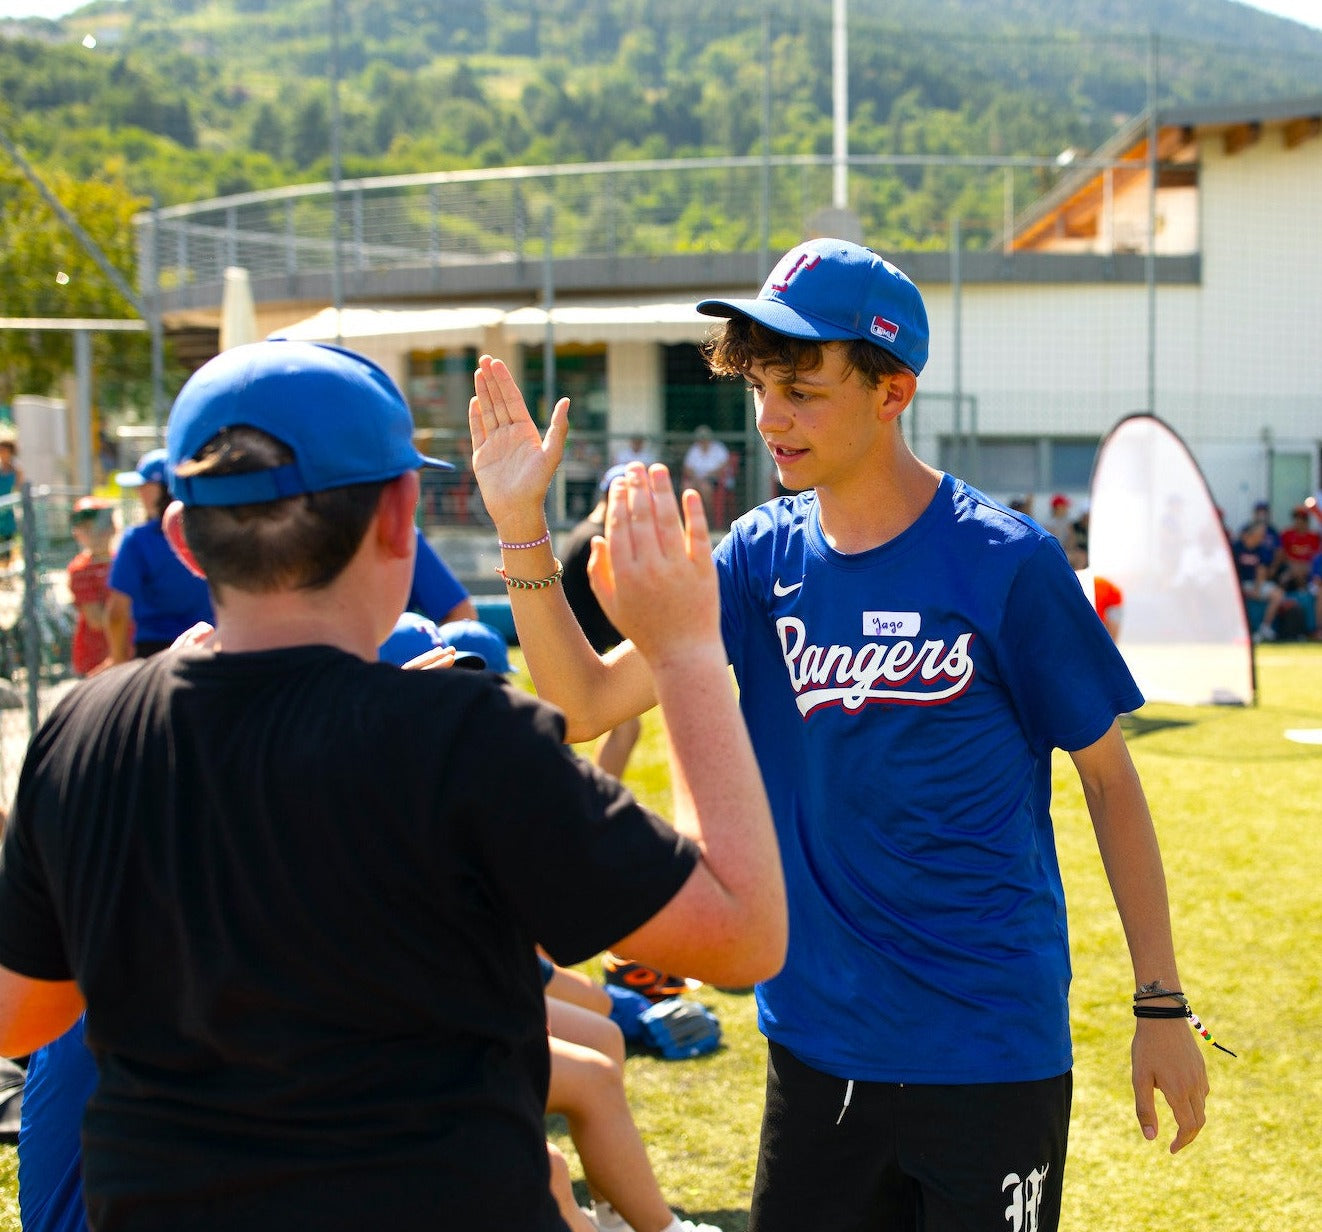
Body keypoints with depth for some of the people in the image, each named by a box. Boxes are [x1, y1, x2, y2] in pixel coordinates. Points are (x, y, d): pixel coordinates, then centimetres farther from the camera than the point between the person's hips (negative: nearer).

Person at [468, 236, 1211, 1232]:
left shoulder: (1002, 562, -12)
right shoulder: (763, 558, 1)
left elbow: (1108, 777, -4)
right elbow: (586, 703, -5)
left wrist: (1161, 1005, -3)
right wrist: (520, 523, -17)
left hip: (990, 1057, -4)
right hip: (815, 1046, 4)